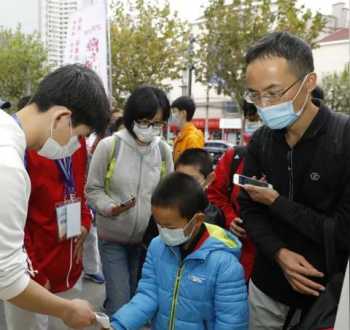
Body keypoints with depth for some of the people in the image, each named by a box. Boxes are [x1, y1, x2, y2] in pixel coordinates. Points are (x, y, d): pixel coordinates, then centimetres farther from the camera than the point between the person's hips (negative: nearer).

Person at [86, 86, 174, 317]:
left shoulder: (164, 150, -4)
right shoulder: (109, 146, -14)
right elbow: (93, 190, -7)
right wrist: (110, 208, -25)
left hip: (148, 237, 4)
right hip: (112, 237, -3)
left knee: (138, 298, 20)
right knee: (120, 305, -4)